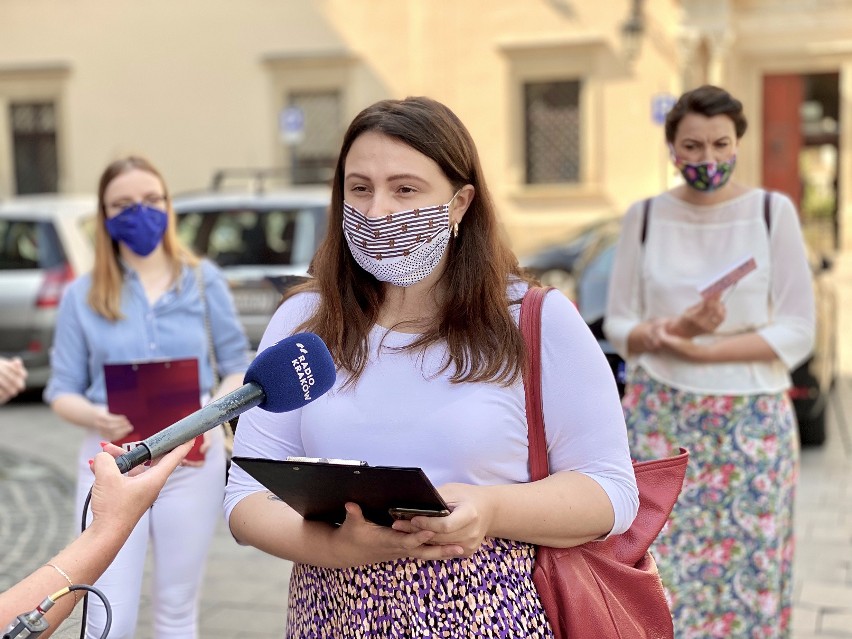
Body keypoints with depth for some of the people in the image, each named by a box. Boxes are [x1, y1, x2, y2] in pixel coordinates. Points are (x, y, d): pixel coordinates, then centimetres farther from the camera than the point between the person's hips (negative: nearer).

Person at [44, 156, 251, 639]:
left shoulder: (203, 280, 4)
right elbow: (62, 391, 3)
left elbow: (239, 367, 6)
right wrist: (95, 416, -20)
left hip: (192, 459, 1)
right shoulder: (83, 295, 3)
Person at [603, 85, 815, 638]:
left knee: (748, 570, 3)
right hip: (660, 418, 1)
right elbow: (619, 327, 4)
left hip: (752, 420, -1)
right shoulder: (645, 217, 3)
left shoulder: (773, 212, -1)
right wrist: (676, 329, -17)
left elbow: (798, 332, -5)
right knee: (660, 572, -1)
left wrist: (703, 350, -16)